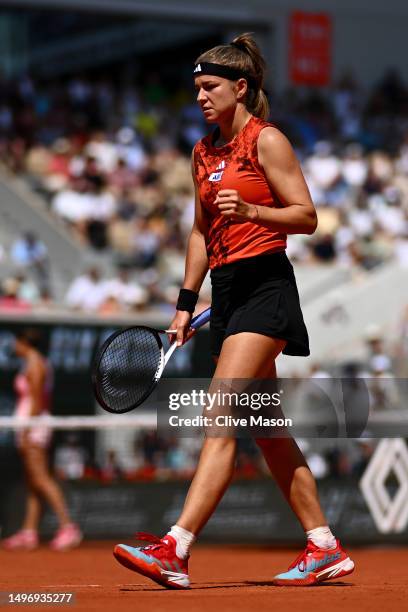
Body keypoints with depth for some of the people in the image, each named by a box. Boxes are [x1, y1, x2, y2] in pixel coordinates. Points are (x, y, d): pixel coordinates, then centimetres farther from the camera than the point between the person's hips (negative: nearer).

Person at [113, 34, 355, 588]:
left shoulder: (267, 140, -5)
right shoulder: (204, 153, 17)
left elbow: (306, 216, -7)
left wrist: (250, 210, -22)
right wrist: (186, 302, 17)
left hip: (265, 285, -9)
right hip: (227, 291, 9)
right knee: (266, 429, 9)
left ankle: (175, 551, -25)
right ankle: (325, 548, 15)